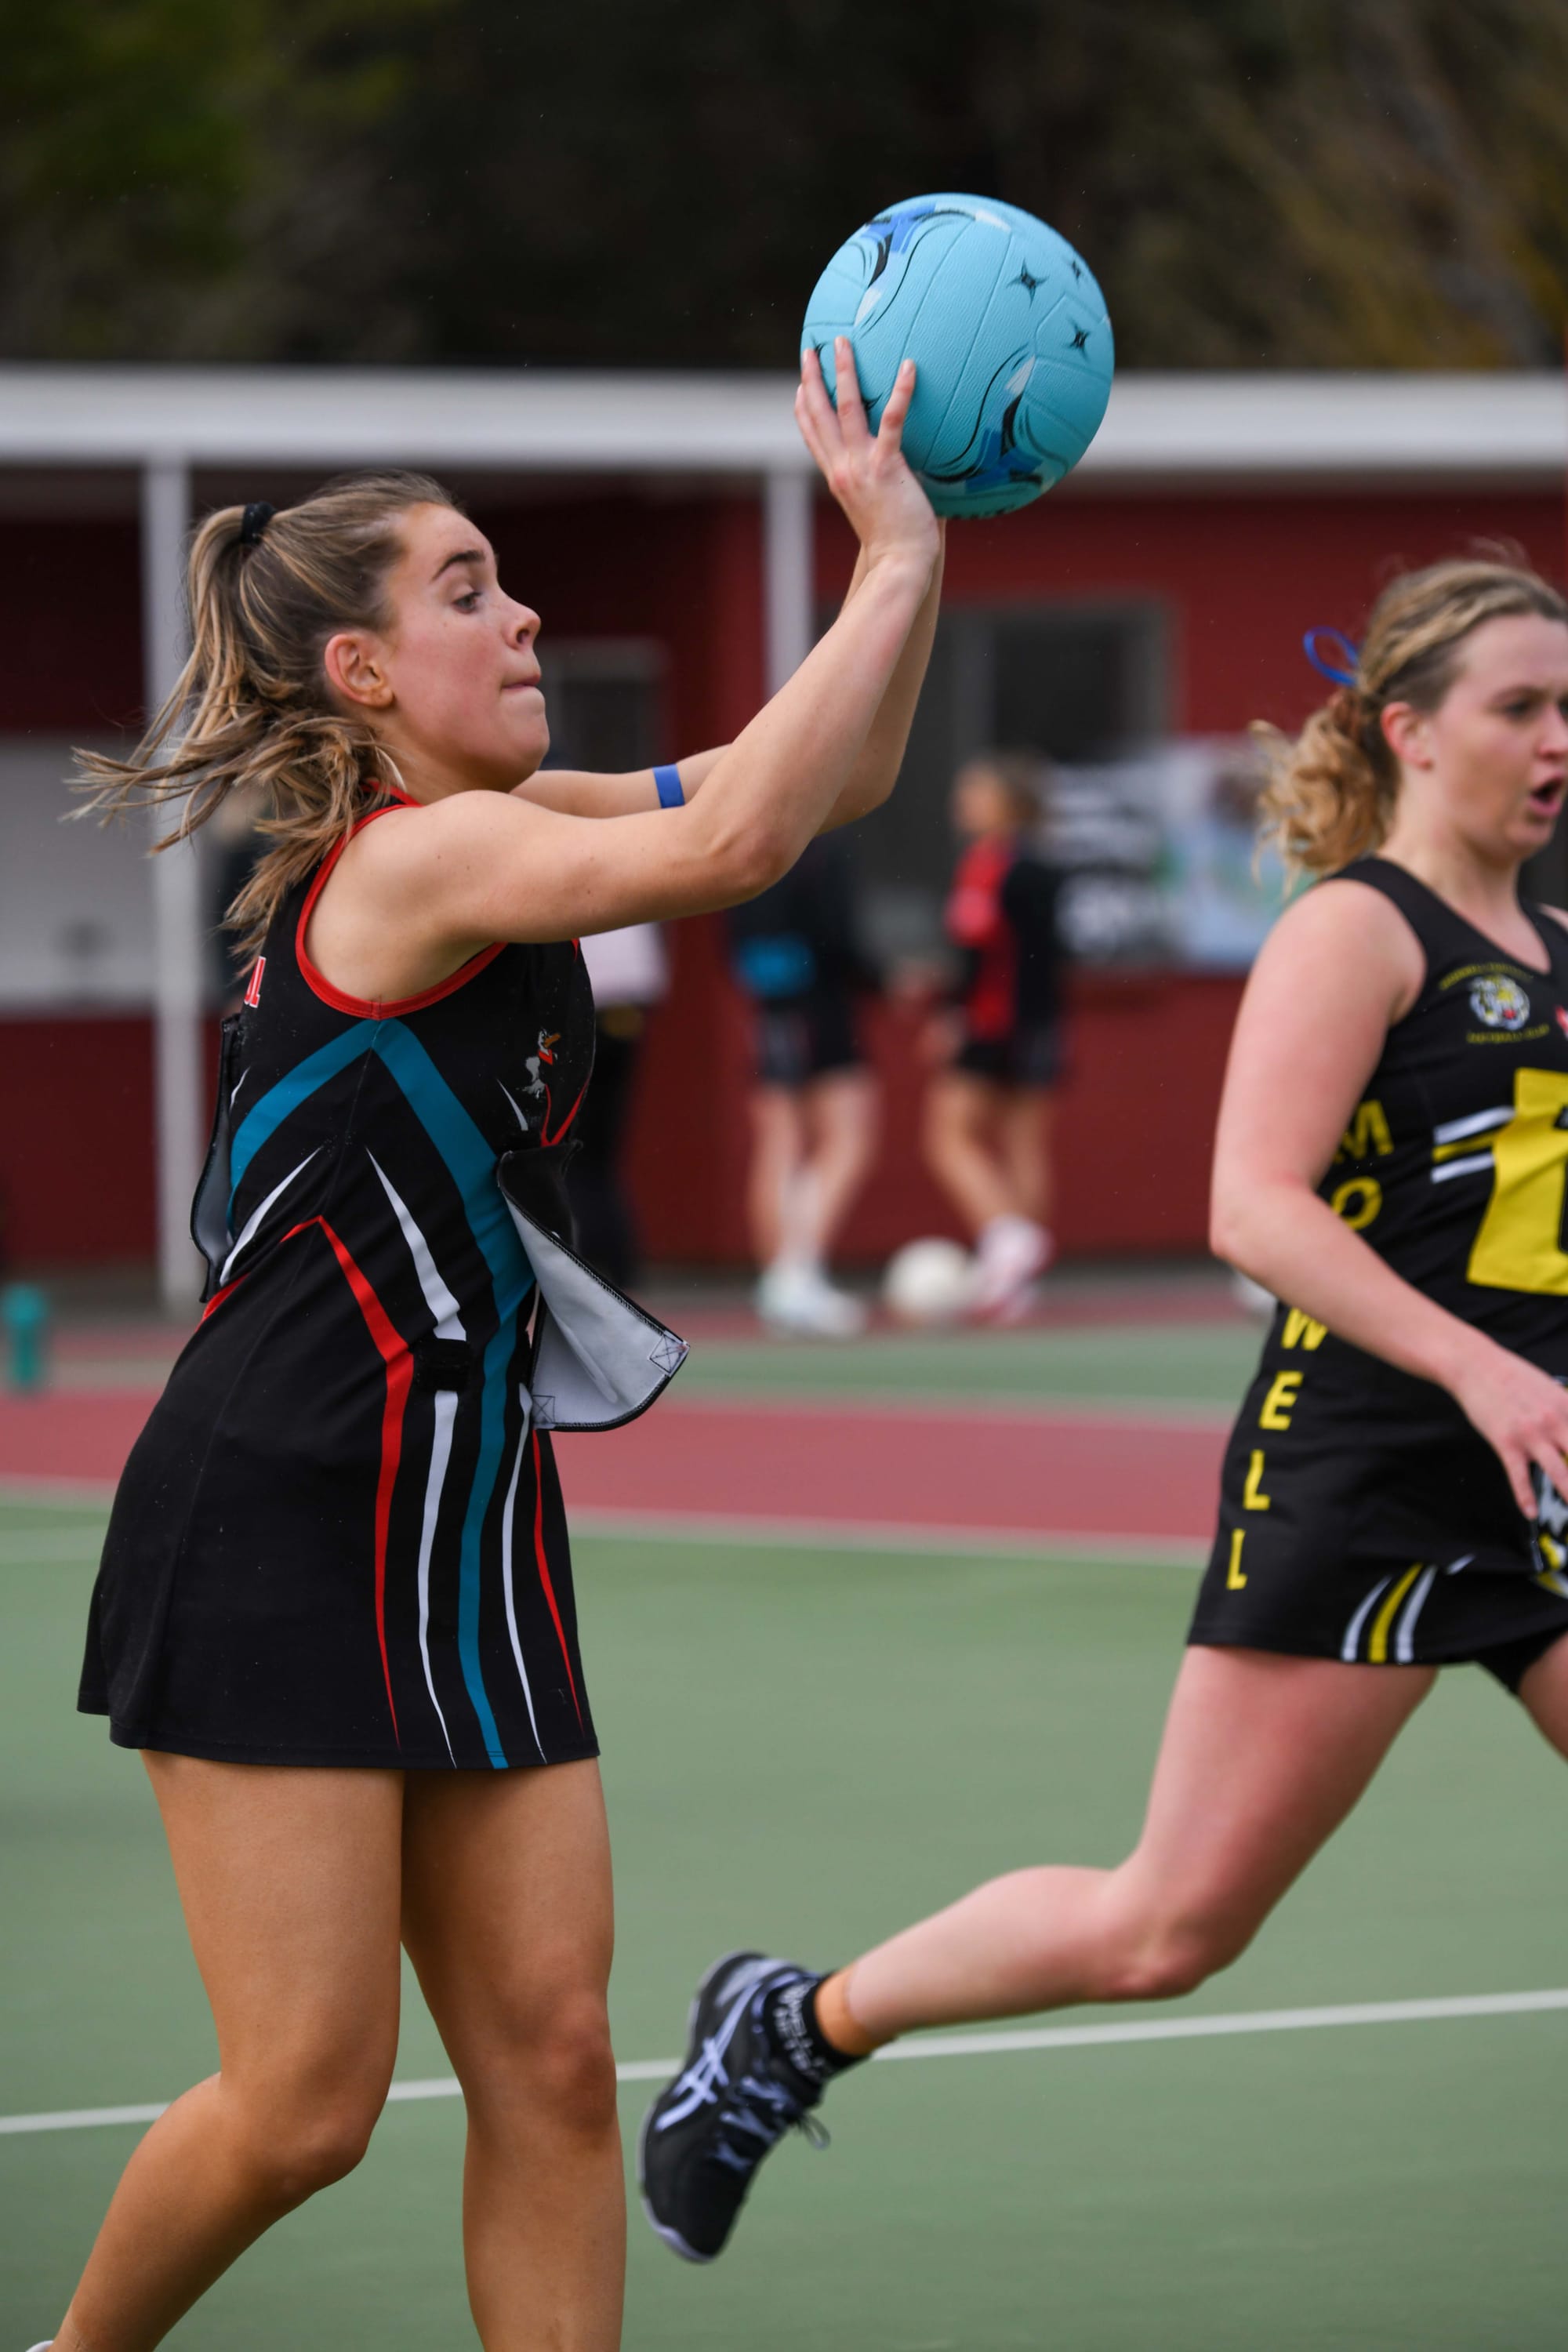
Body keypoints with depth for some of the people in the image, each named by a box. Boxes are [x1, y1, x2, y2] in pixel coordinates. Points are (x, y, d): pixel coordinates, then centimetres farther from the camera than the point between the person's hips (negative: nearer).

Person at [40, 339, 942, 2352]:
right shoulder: (415, 854, -16)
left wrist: (905, 545, 1)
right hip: (276, 1533, -9)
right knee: (307, 2102, -7)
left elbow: (825, 780, 16)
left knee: (551, 2061, 2)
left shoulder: (494, 829, 11)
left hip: (463, 1528, 9)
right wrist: (894, 566, -22)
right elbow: (732, 840, -30)